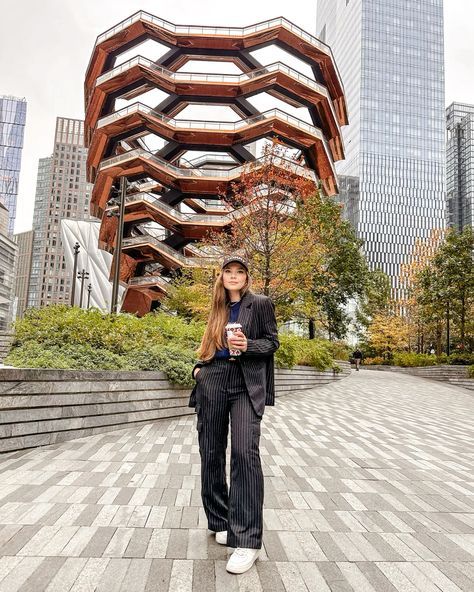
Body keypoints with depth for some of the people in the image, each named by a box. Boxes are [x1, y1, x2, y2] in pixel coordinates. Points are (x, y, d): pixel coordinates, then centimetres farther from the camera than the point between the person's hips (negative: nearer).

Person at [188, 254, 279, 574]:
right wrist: (199, 367, 8)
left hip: (246, 384, -4)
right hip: (213, 383, 5)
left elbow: (272, 342, 1)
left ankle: (247, 540, -9)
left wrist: (247, 345, -16)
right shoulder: (218, 308, 17)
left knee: (245, 452, -16)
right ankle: (220, 522, 26)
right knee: (211, 453, 8)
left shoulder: (260, 303, 4)